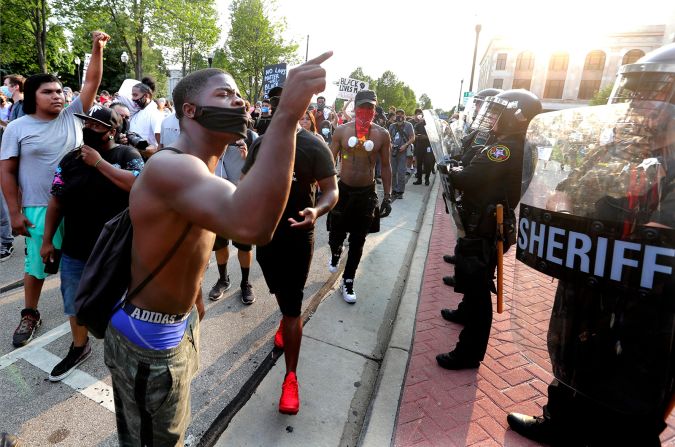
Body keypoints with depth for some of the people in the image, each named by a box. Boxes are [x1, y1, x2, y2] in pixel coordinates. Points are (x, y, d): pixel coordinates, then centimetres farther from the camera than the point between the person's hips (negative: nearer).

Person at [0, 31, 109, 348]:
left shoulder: (72, 116, 4)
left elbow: (92, 83, -1)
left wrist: (97, 49, -12)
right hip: (40, 210, -2)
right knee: (36, 264, 10)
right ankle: (30, 315, 31)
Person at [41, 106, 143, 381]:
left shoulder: (127, 155, -8)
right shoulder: (70, 159, 3)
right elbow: (56, 202, 7)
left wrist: (99, 163, -22)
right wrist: (47, 240, 8)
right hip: (75, 250, 4)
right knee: (74, 303, 18)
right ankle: (79, 347, 41)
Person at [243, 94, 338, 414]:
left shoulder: (314, 146, -12)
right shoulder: (262, 142, 3)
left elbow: (331, 190, -14)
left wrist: (317, 211, -36)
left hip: (297, 233, -5)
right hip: (265, 229, 5)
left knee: (292, 304, -3)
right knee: (279, 291, 25)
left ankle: (290, 377, 8)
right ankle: (287, 322, 57)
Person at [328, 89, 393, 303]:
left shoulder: (382, 134, -4)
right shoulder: (342, 130, -5)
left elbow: (385, 166, 3)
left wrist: (388, 196, 0)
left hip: (367, 193, 0)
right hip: (343, 190, 0)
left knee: (357, 242, 8)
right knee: (336, 235, 9)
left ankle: (348, 282, 26)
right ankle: (335, 254, 47)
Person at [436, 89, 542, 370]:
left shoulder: (507, 148, -23)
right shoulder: (517, 147, 10)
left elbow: (467, 180, -28)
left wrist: (454, 172, -8)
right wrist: (463, 173, -2)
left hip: (483, 230, -10)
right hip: (487, 226, 10)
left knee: (478, 287, -3)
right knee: (475, 278, 28)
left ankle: (470, 352, 8)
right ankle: (466, 313, 51)